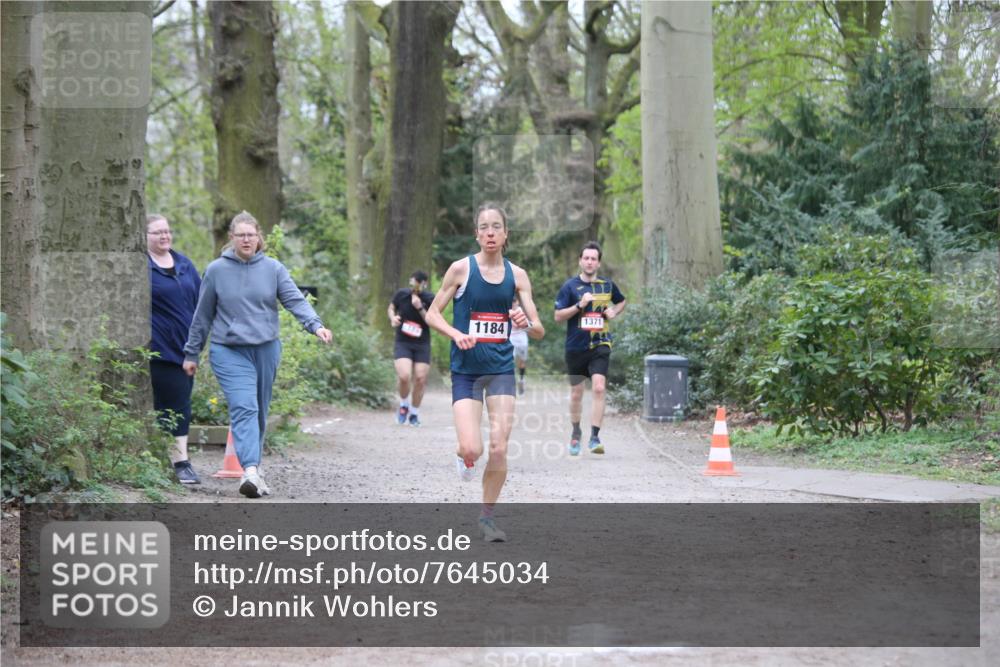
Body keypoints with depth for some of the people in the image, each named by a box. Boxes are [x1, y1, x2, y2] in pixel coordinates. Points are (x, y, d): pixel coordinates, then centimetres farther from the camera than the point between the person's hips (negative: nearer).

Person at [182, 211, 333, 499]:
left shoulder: (273, 269, 5)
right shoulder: (216, 271, 2)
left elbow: (295, 300, -5)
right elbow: (203, 315, 8)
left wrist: (316, 325, -22)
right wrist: (191, 353, 11)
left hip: (266, 350, 3)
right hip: (229, 352, -3)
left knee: (259, 412, 12)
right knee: (243, 408, -19)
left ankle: (253, 466, 27)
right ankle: (250, 470, -31)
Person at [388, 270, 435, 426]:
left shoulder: (430, 299, -7)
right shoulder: (401, 294, -4)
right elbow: (391, 308, 15)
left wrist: (420, 309, -23)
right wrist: (393, 318, -7)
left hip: (422, 344, 1)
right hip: (402, 343, -1)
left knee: (420, 379, -1)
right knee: (404, 376, -19)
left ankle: (414, 413, 21)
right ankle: (404, 404, 10)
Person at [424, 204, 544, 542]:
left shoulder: (517, 275, 3)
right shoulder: (461, 269, -5)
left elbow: (539, 331, 4)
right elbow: (432, 314, 0)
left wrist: (526, 323, -19)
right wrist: (456, 334, -18)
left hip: (501, 369, 2)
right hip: (466, 370, -2)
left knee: (499, 448, -4)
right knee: (472, 448, -14)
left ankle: (487, 515, 14)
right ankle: (464, 458, 25)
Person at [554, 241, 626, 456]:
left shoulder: (607, 285, 7)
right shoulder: (570, 286, -1)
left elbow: (621, 301, 26)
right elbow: (558, 316, -4)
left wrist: (614, 311, 5)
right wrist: (579, 305, -17)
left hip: (600, 346, 0)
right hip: (576, 347, 0)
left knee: (599, 388, -17)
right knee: (576, 393, 9)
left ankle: (594, 437, -16)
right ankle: (576, 434, 31)